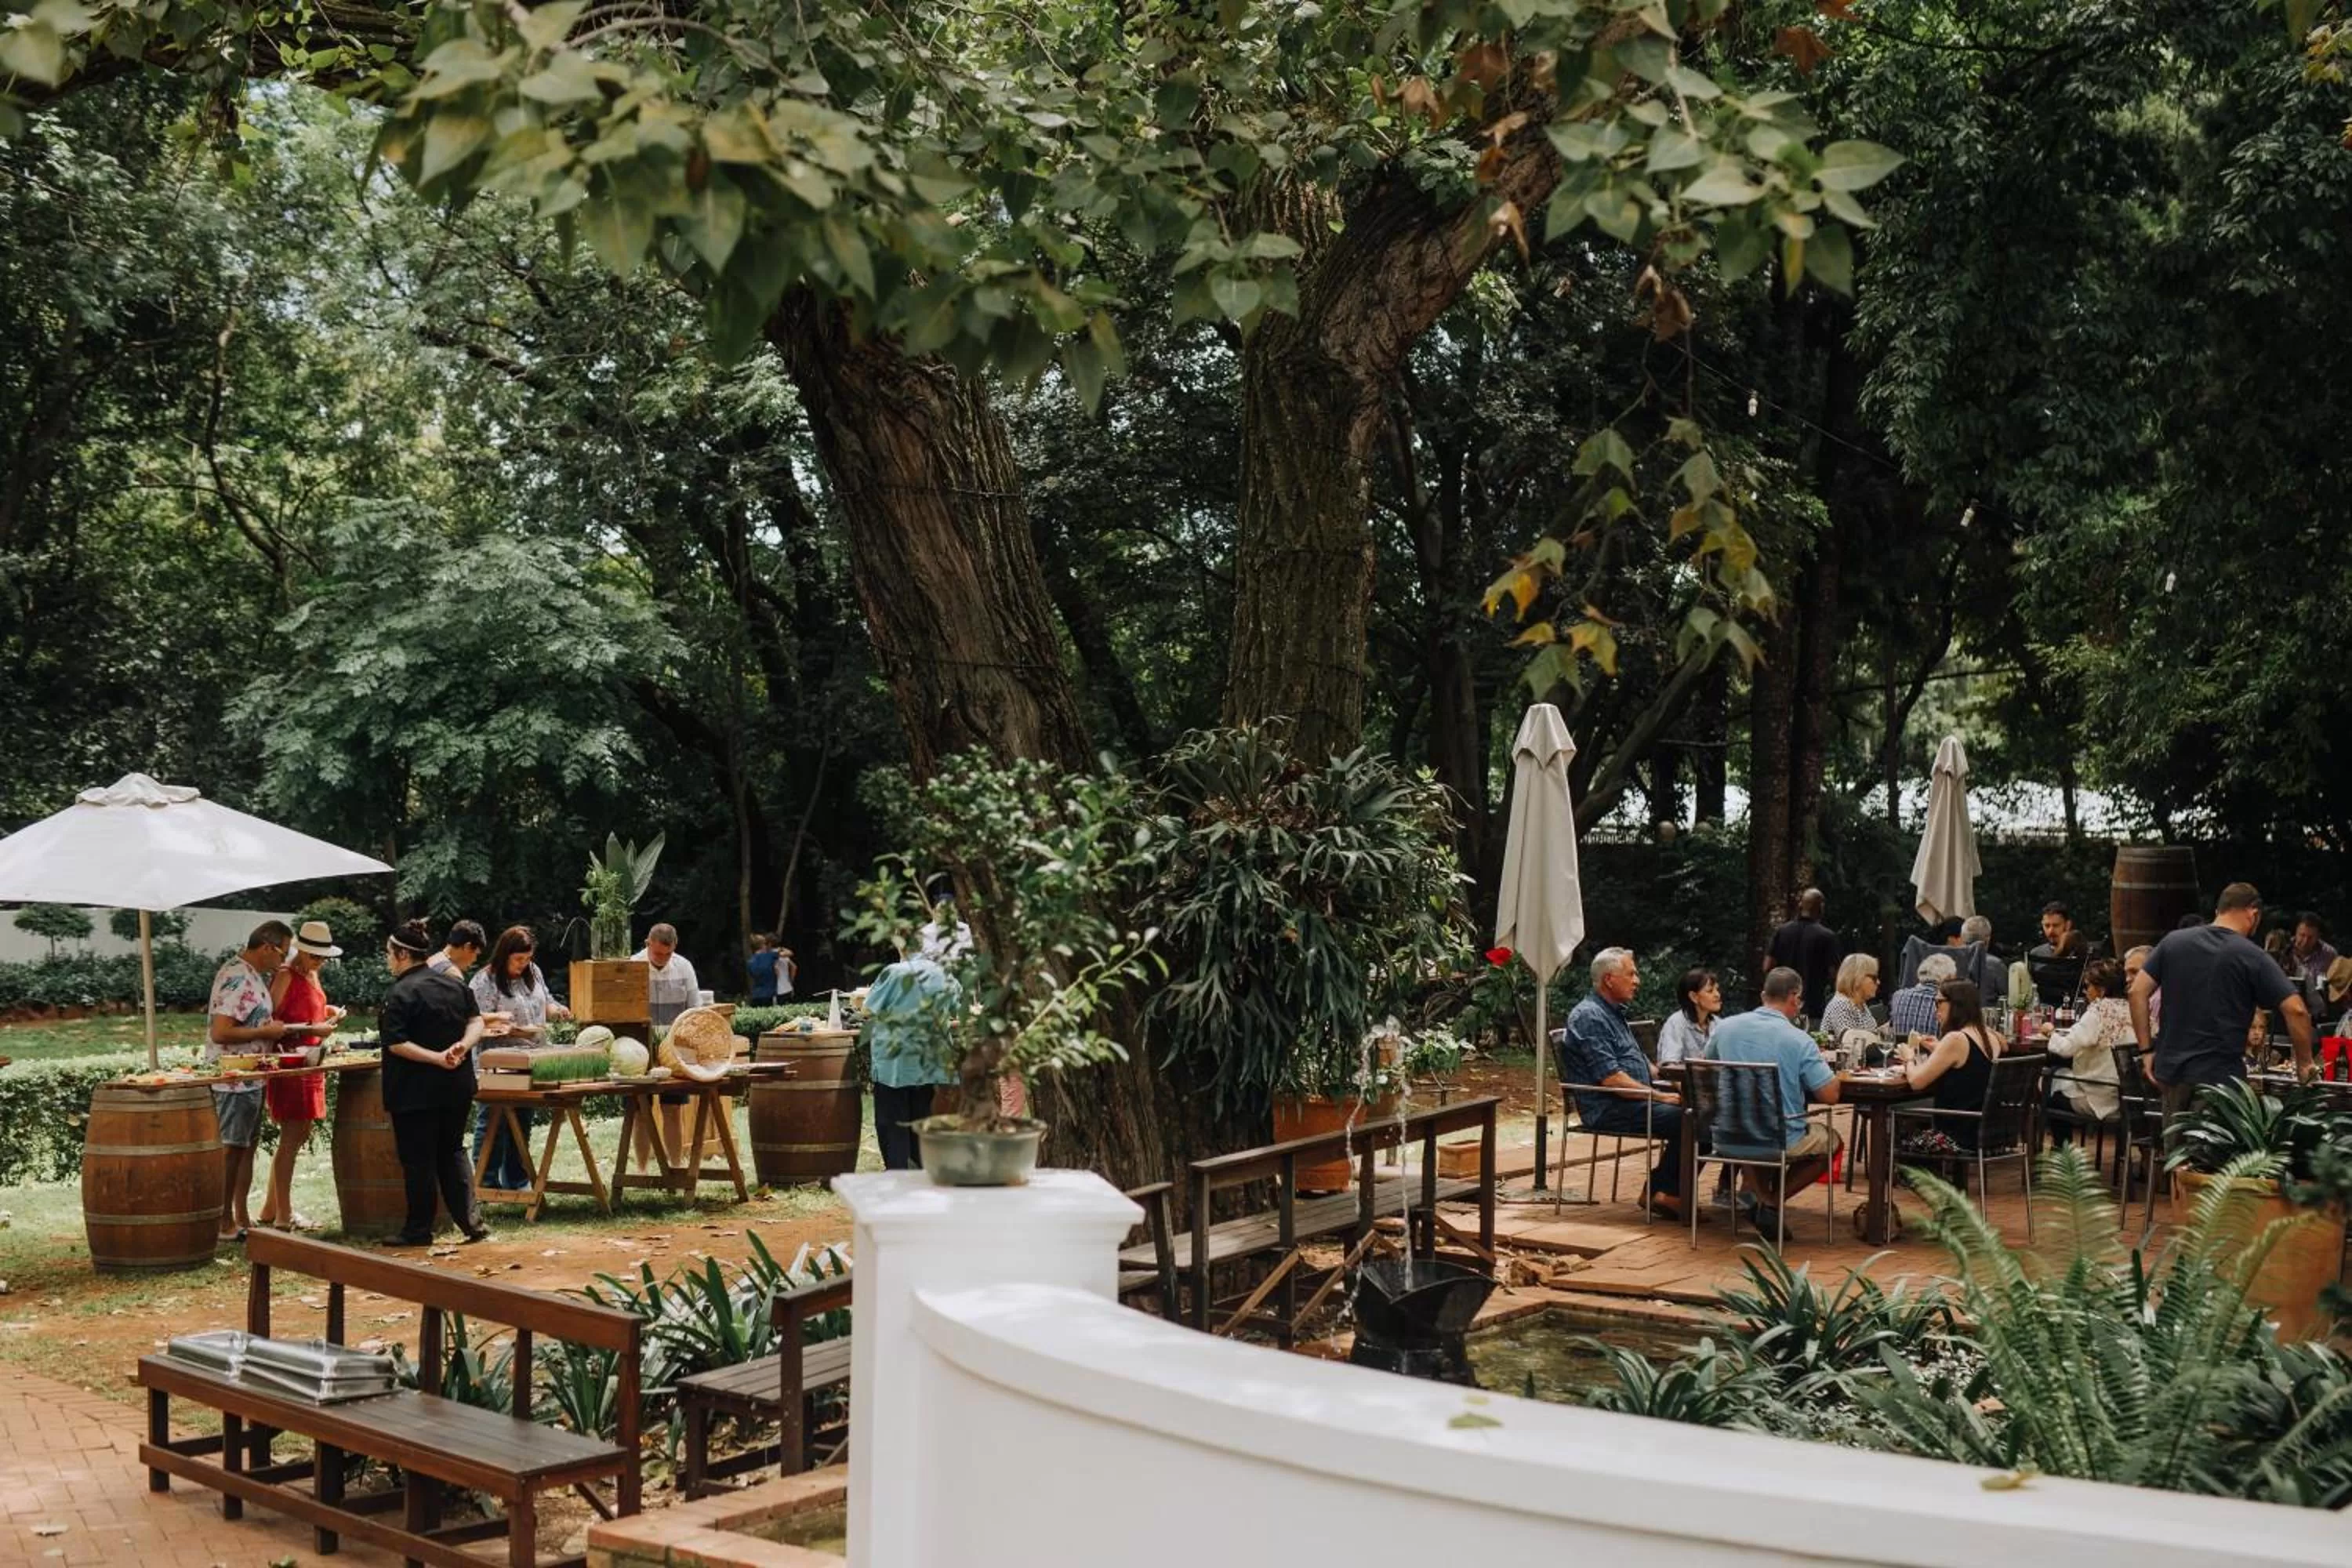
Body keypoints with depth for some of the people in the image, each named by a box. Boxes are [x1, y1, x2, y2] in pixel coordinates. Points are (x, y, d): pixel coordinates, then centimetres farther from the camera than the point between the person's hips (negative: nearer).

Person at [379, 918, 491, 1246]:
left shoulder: (400, 994, -14)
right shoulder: (455, 984, 7)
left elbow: (396, 1043, -20)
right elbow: (476, 1022, 3)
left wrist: (436, 1058, -21)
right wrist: (463, 1047, -13)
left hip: (416, 1091, -7)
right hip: (458, 1087, 7)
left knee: (417, 1159, 4)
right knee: (452, 1152, 15)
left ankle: (419, 1230, 11)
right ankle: (471, 1222, 8)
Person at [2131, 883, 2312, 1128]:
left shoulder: (2173, 942, 5)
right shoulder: (2251, 957, -7)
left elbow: (2137, 992, 2)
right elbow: (2296, 1011, -13)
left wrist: (2146, 1050, 5)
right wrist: (2304, 1064, 0)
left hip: (2171, 1071, 4)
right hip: (2221, 1077, -4)